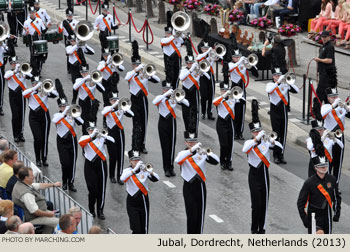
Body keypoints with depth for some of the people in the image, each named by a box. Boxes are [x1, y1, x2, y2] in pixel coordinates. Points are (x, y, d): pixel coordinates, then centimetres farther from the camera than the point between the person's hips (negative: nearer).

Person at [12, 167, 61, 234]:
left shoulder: (20, 184, 0)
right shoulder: (26, 193, -32)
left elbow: (39, 185, 15)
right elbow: (34, 211, -30)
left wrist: (53, 185, 20)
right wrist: (48, 214, -17)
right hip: (32, 218, -11)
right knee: (57, 222, -10)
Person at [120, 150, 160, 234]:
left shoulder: (144, 169, -2)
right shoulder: (127, 170, -8)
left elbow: (156, 179, -15)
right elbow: (122, 178, -31)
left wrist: (150, 172, -35)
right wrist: (135, 169, -41)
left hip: (143, 201, 2)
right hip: (132, 202, -2)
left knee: (144, 228, 8)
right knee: (136, 229, -10)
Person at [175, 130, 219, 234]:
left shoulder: (202, 152, 3)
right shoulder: (183, 153, -3)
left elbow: (216, 161, -11)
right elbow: (178, 160, -28)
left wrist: (207, 153, -31)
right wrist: (191, 150, -39)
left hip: (200, 185, 2)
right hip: (189, 187, -2)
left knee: (200, 213, 7)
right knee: (191, 214, -5)